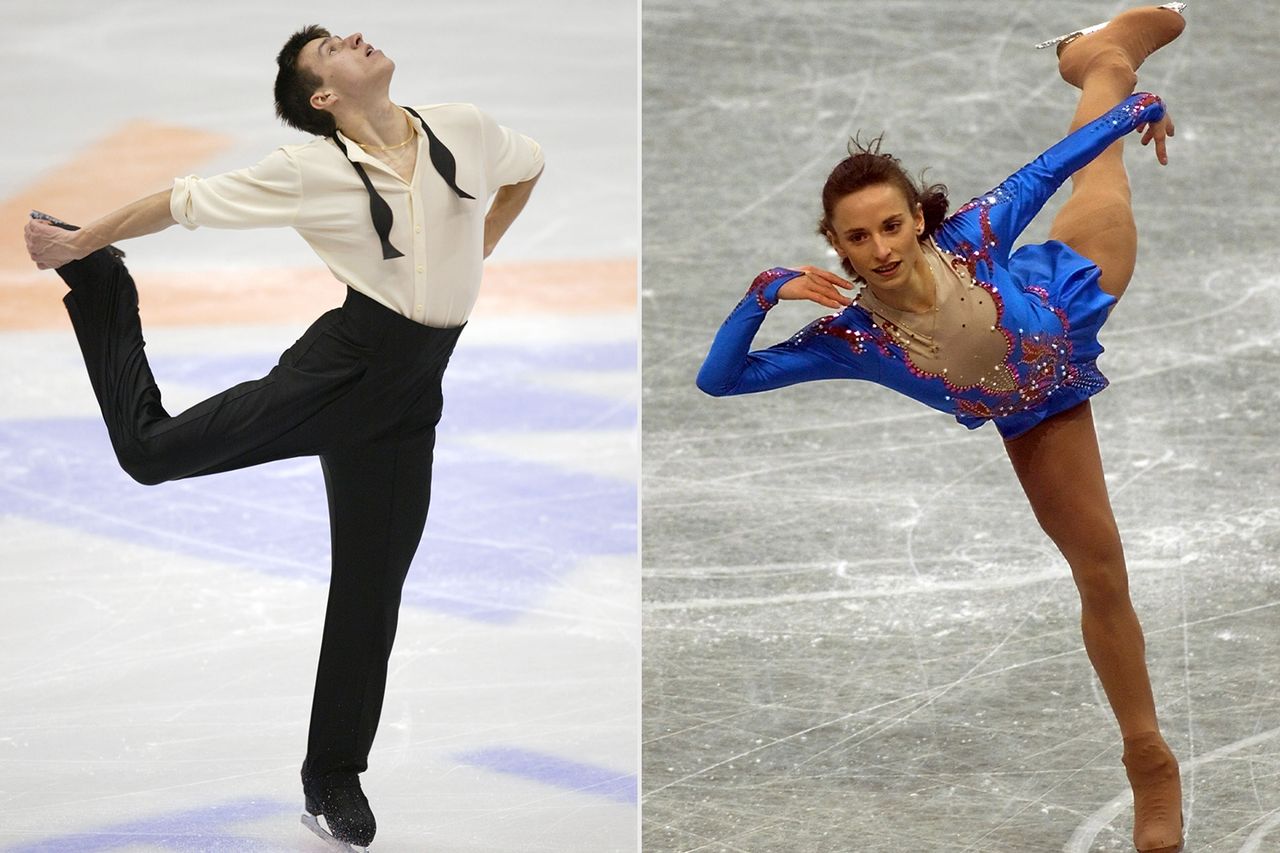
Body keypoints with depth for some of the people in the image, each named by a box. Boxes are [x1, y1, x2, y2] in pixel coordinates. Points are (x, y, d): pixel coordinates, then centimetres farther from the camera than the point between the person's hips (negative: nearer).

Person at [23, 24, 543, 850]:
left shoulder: (465, 131, 2)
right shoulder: (309, 170, -10)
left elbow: (528, 166, 22)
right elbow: (187, 200, -4)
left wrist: (474, 257, 16)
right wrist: (81, 243, -1)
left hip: (411, 389, 3)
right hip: (344, 360, -3)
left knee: (373, 586, 8)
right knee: (155, 448, -14)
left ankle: (335, 779, 19)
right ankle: (97, 281, 13)